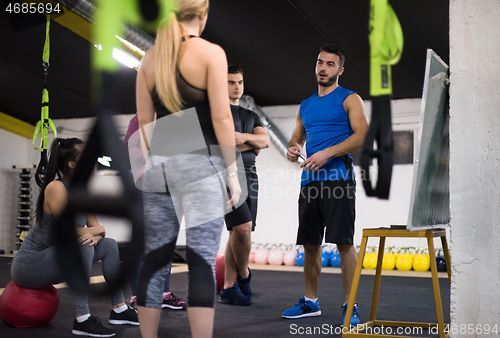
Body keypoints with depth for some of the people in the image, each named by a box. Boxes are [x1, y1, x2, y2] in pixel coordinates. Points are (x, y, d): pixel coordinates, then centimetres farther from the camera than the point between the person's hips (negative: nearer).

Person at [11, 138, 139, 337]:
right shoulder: (56, 188, -23)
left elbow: (97, 228, 5)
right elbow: (74, 233, -27)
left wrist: (94, 235, -19)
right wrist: (97, 230, -8)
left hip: (53, 261, 9)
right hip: (27, 265, -9)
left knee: (109, 245, 9)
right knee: (82, 246, -32)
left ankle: (119, 310, 13)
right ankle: (82, 320, -27)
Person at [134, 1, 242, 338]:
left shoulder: (150, 57, 10)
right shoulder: (211, 52, -4)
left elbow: (143, 120, 11)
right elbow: (221, 117, -8)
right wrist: (233, 172, -4)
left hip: (158, 166, 5)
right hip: (201, 162, -5)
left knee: (155, 260, 10)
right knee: (203, 261, -4)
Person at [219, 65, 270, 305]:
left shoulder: (251, 116, 23)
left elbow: (265, 140, 7)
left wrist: (244, 137, -11)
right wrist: (252, 145, 1)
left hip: (249, 177, 6)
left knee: (238, 232, 3)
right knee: (243, 226, -19)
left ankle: (228, 289, 8)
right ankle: (244, 275, 4)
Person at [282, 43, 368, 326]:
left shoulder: (349, 99, 2)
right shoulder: (306, 105, 21)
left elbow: (362, 136, -10)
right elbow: (297, 138, 28)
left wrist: (327, 153, -19)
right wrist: (293, 150, 3)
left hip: (337, 177, -6)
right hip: (310, 180, 6)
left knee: (344, 241, -10)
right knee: (310, 243, 9)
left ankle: (350, 306, -3)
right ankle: (310, 302, 21)